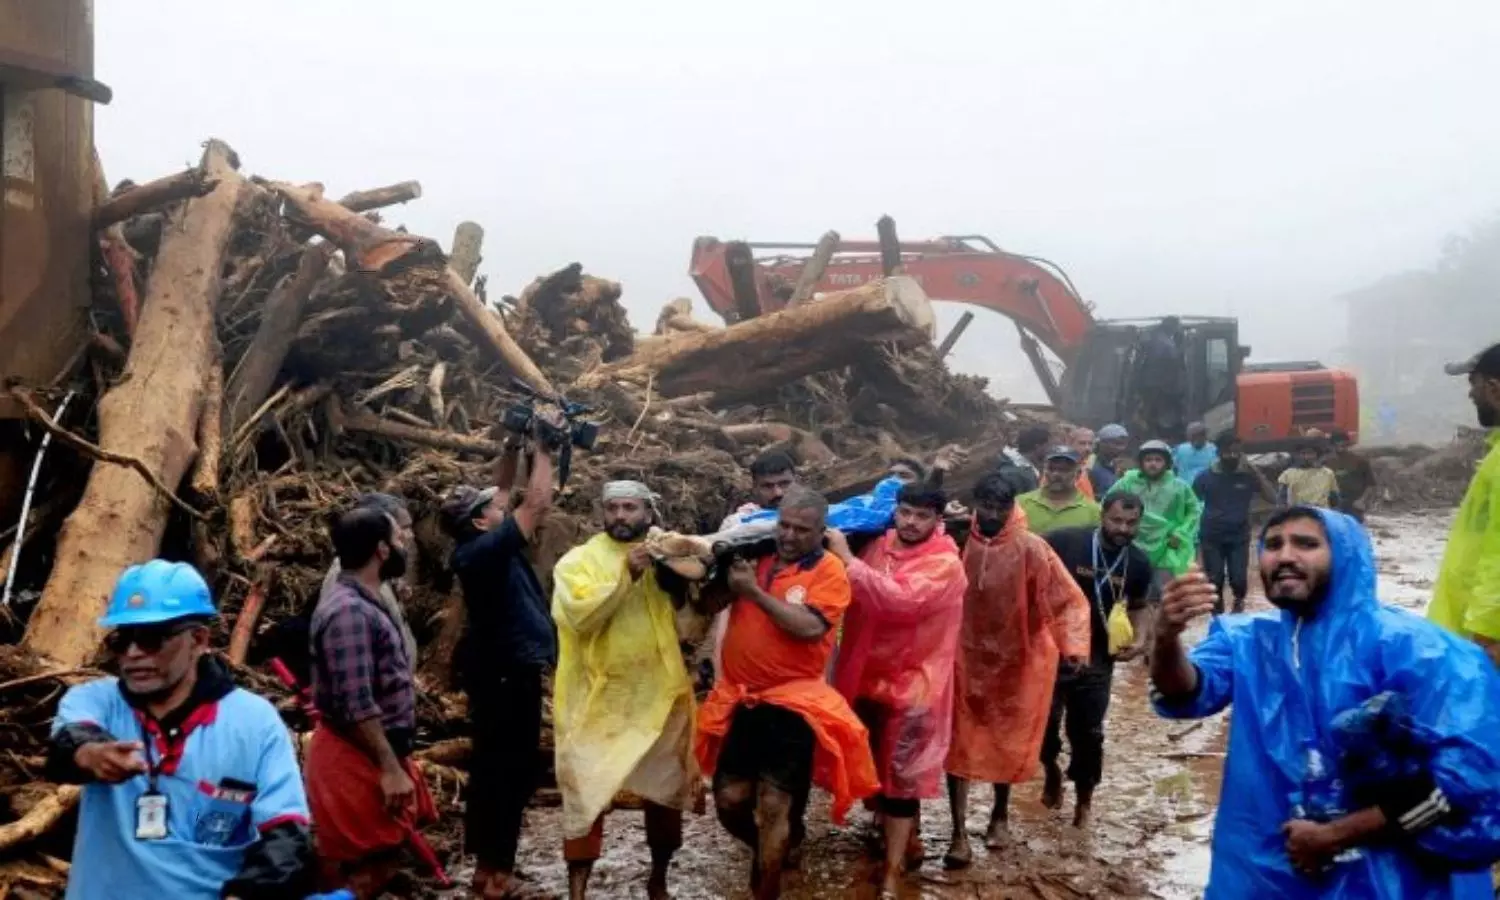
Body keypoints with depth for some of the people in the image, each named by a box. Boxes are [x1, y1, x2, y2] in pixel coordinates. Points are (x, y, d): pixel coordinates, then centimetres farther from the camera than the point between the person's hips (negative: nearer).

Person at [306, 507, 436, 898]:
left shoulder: (364, 603, 12)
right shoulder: (348, 610, -22)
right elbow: (356, 705, -25)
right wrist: (390, 769, -23)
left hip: (376, 751, 10)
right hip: (356, 757, -10)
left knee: (375, 865, 17)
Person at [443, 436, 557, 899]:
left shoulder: (484, 546, 8)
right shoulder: (483, 550, -18)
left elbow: (503, 489, 19)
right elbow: (537, 502, -18)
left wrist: (514, 446, 8)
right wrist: (542, 449, -8)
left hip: (510, 671, 10)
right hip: (506, 675, -10)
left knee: (506, 768, 14)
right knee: (506, 770, -5)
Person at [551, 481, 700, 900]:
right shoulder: (578, 560, -2)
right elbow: (581, 615, -20)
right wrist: (626, 575, -26)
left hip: (658, 699, 4)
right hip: (597, 702, -3)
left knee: (666, 794, 14)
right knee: (587, 796, -1)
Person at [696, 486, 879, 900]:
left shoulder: (829, 571, -7)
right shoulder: (756, 557, 6)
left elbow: (810, 627, -22)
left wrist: (754, 591, -20)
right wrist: (723, 568, -10)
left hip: (793, 702, -4)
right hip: (740, 698, 4)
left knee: (773, 804, -3)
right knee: (729, 798, 7)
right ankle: (770, 847, 37)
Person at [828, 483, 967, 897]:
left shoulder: (945, 563, -17)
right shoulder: (879, 544, 2)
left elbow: (900, 599, -34)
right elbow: (856, 598, 14)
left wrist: (848, 559, -30)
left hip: (912, 683, -6)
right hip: (868, 674, 7)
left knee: (900, 776, -1)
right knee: (871, 768, 19)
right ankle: (903, 839, 41)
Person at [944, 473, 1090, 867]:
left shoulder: (1031, 549, -17)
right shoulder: (958, 542, -12)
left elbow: (1068, 600, -18)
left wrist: (1073, 645, -30)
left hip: (1016, 661, 0)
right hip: (966, 660, 1)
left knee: (1008, 744, 17)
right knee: (959, 745, 0)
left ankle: (1000, 814, 41)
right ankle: (959, 835, 9)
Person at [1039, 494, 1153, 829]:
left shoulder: (1138, 563, -2)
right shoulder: (1064, 541, -16)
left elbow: (1138, 605, 16)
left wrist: (1139, 638, -3)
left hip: (1097, 657, 3)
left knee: (1088, 733, 8)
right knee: (1043, 723, -2)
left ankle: (1084, 798, 30)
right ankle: (1051, 772, 31)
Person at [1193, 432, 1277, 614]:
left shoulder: (1248, 475, -2)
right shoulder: (1206, 477, -3)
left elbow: (1273, 499, -8)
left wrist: (1256, 472, -14)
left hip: (1239, 536, 0)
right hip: (1211, 537, 0)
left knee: (1238, 579, -8)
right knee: (1215, 581, 1)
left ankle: (1239, 599, 27)